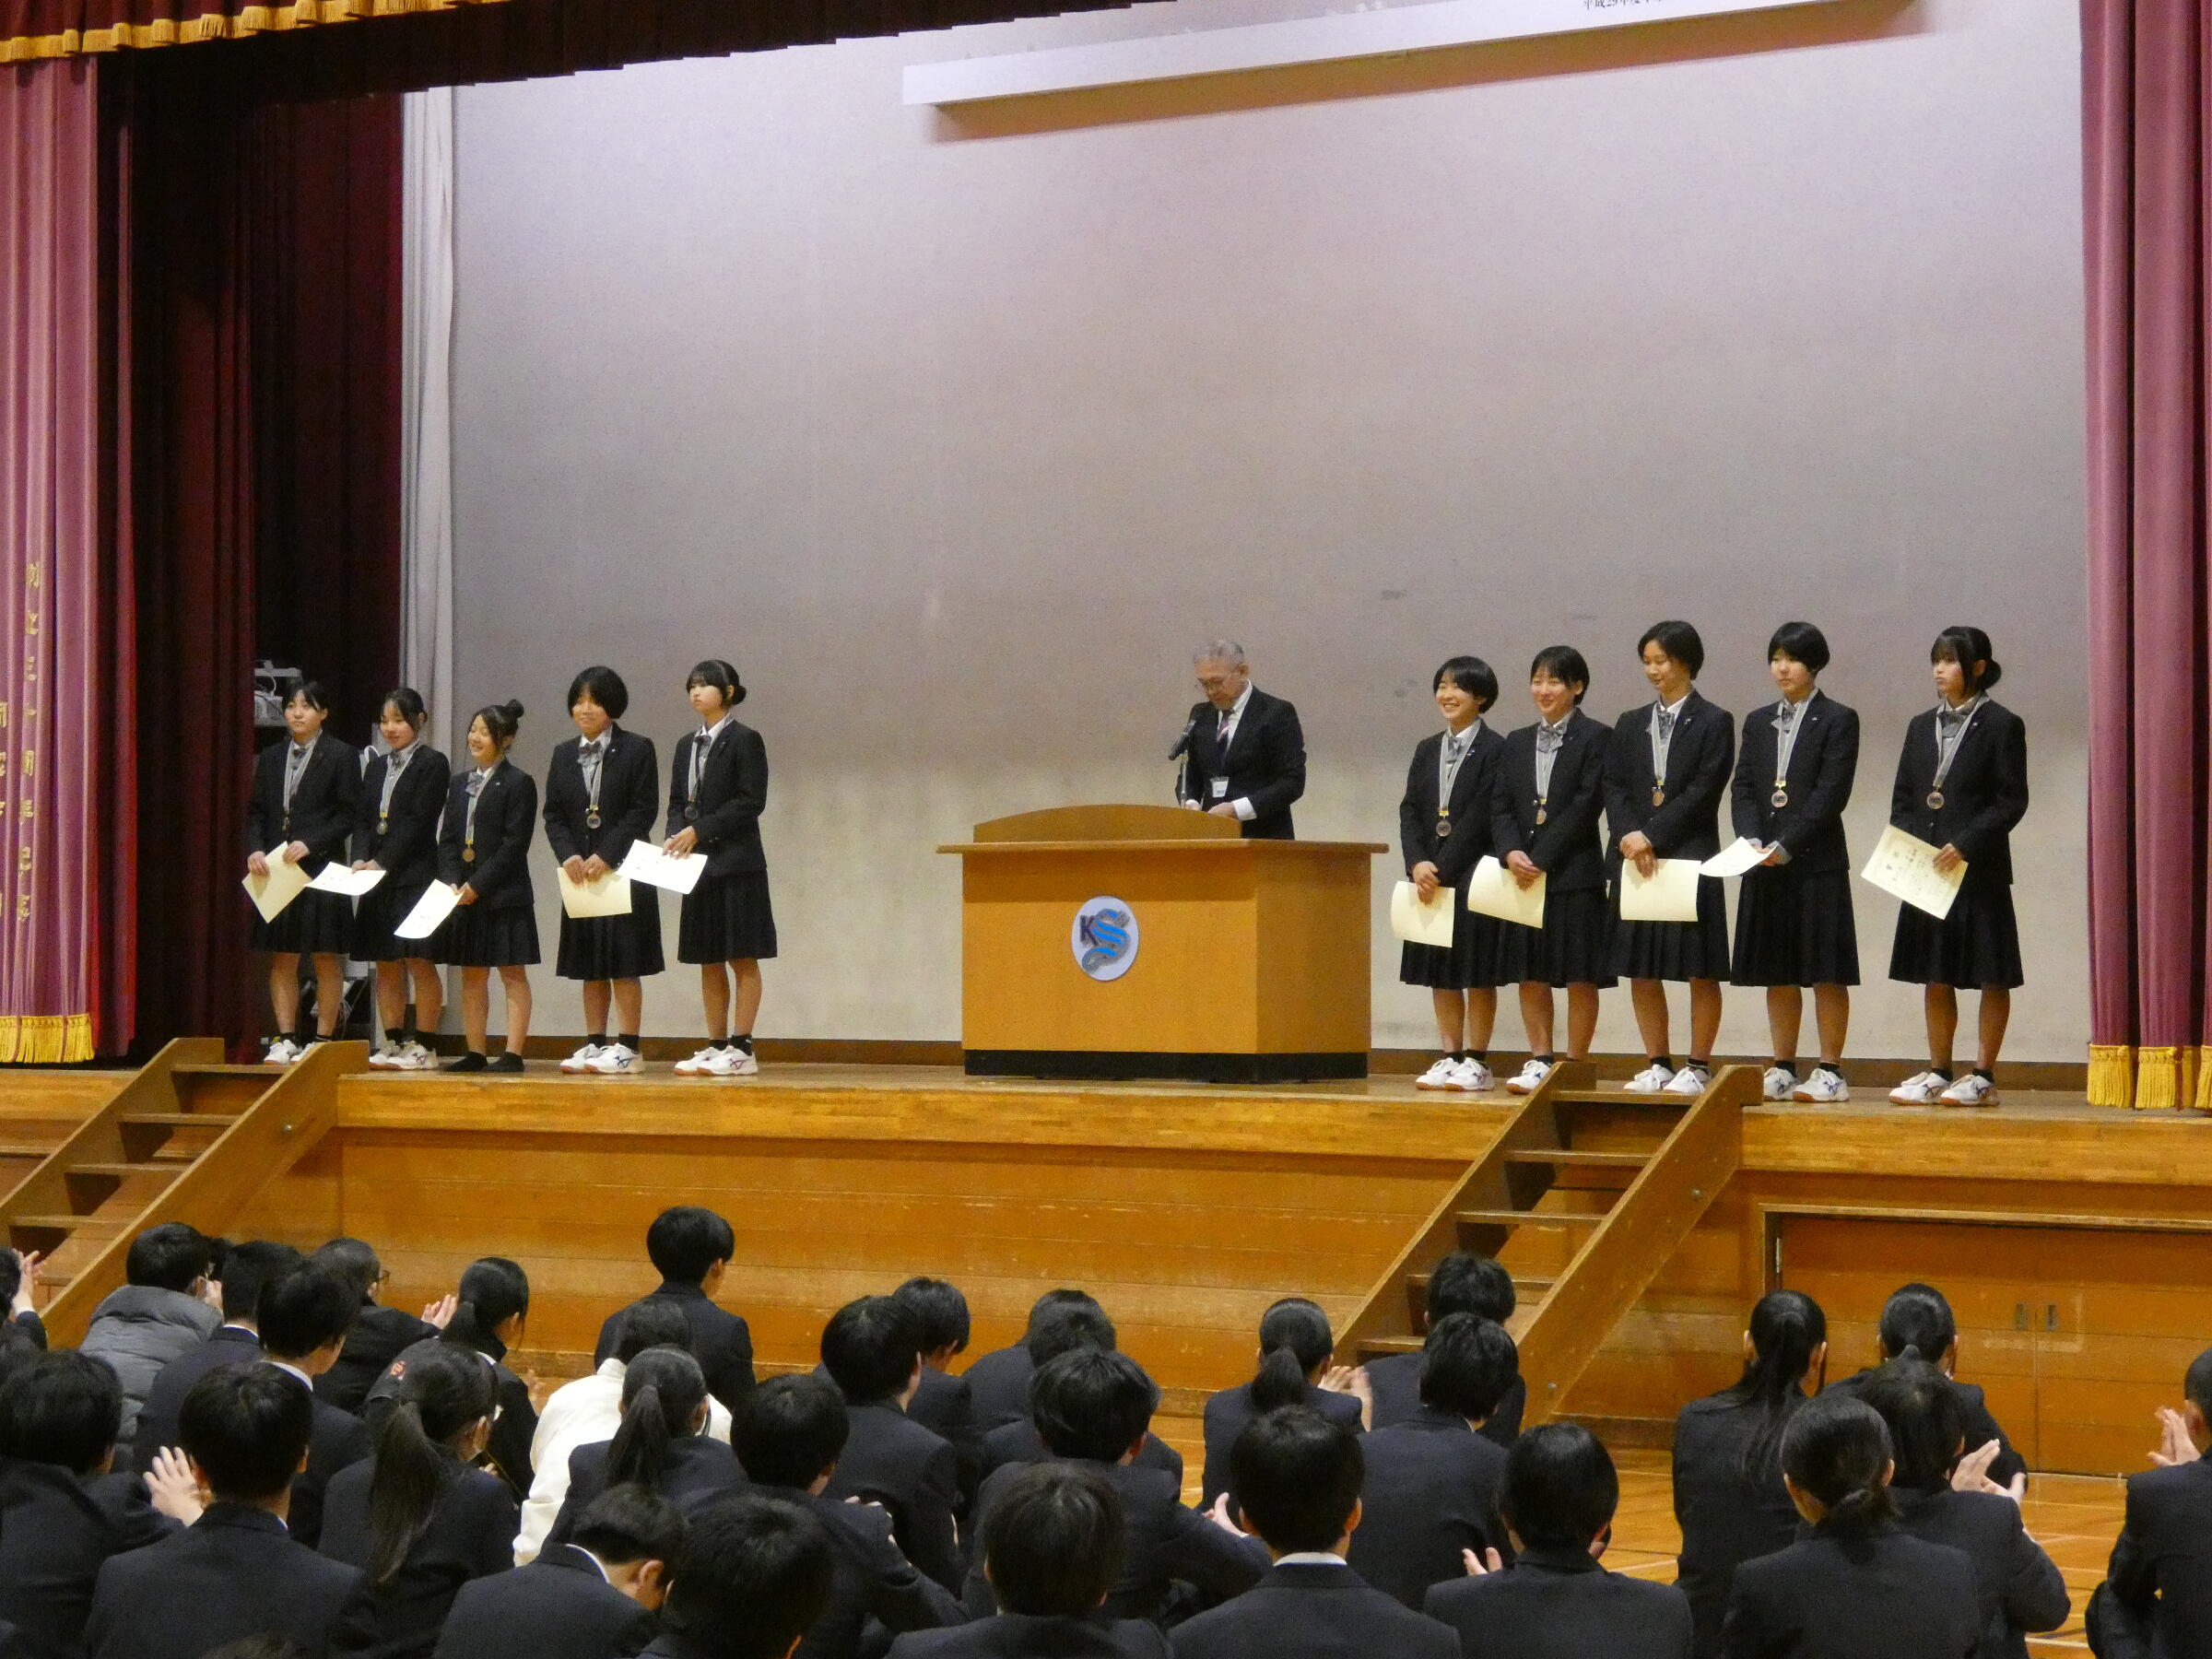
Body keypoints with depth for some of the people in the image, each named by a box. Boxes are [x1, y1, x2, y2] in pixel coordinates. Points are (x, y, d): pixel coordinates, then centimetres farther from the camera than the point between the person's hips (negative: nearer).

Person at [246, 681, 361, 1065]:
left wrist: (310, 844, -15)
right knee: (281, 958, 4)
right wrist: (255, 850, -6)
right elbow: (255, 812, 12)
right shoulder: (270, 758, 13)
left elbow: (348, 816, -5)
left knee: (327, 959, 0)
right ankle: (285, 1038, 8)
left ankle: (323, 1038, 5)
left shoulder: (341, 757, 0)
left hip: (322, 869, -4)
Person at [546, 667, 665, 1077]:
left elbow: (643, 811, -9)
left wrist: (605, 856, -17)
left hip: (623, 870, -5)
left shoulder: (637, 750, -3)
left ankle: (627, 1048, -3)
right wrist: (568, 856, -9)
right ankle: (595, 1045, 12)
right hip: (580, 872, 5)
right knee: (589, 965, 7)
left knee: (624, 964, -5)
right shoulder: (563, 755, 12)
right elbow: (553, 814, 8)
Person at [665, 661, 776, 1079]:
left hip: (736, 862, -7)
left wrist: (699, 830, -15)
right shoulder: (687, 745, 16)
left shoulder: (745, 740, -5)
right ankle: (716, 1045, 12)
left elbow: (751, 803, -12)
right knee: (709, 962, 8)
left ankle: (741, 1049, -5)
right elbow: (678, 802, 17)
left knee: (742, 958, -4)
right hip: (698, 865, 7)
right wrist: (676, 836, -3)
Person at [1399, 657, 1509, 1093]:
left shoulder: (1494, 750, -6)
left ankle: (1477, 1062, 2)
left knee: (1477, 970, -2)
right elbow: (1410, 811, 8)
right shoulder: (1427, 750, 14)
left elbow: (1481, 816, -13)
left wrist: (1442, 868, -16)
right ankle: (1451, 1058, 12)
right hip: (1430, 874, 6)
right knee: (1440, 972, 7)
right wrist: (1418, 863, -8)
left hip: (1473, 873, -6)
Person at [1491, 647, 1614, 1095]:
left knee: (1581, 975, -1)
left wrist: (1540, 858, -15)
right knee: (1530, 974, 7)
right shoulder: (1517, 744, 14)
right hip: (1524, 874, 5)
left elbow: (1585, 806, -11)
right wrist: (1511, 852, -11)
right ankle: (1540, 1061, 14)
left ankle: (1574, 1065, 4)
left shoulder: (1595, 739, -3)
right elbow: (1500, 806, 8)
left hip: (1575, 874, -5)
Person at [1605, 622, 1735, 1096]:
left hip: (1691, 860, -5)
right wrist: (1628, 836, -10)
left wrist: (1652, 835, -15)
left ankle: (1697, 1066, 3)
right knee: (1641, 969, 5)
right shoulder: (1630, 724, 15)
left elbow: (1703, 791, -8)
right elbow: (1614, 788, 8)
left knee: (1701, 970, -2)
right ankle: (1658, 1064, 13)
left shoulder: (1713, 723, 1)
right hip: (1634, 860, 5)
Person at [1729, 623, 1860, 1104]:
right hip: (1766, 866, 5)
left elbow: (1831, 793, -10)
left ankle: (1830, 1072, 0)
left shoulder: (1838, 721, -2)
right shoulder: (1758, 723, 14)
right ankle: (1783, 1070, 13)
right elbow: (1742, 789, 8)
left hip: (1816, 862, -5)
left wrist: (1786, 845, -17)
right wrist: (1753, 841, -10)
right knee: (1778, 972, 8)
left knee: (1827, 973, -2)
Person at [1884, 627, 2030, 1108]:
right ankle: (1938, 1073, 16)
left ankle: (1983, 1076, 4)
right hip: (1925, 870, 6)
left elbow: (2012, 801, -9)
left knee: (1991, 976, 0)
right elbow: (1902, 797, 14)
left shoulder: (2002, 725, -4)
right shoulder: (1922, 726, 14)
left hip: (1979, 870, -6)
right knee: (1934, 974, 9)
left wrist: (1964, 845, -17)